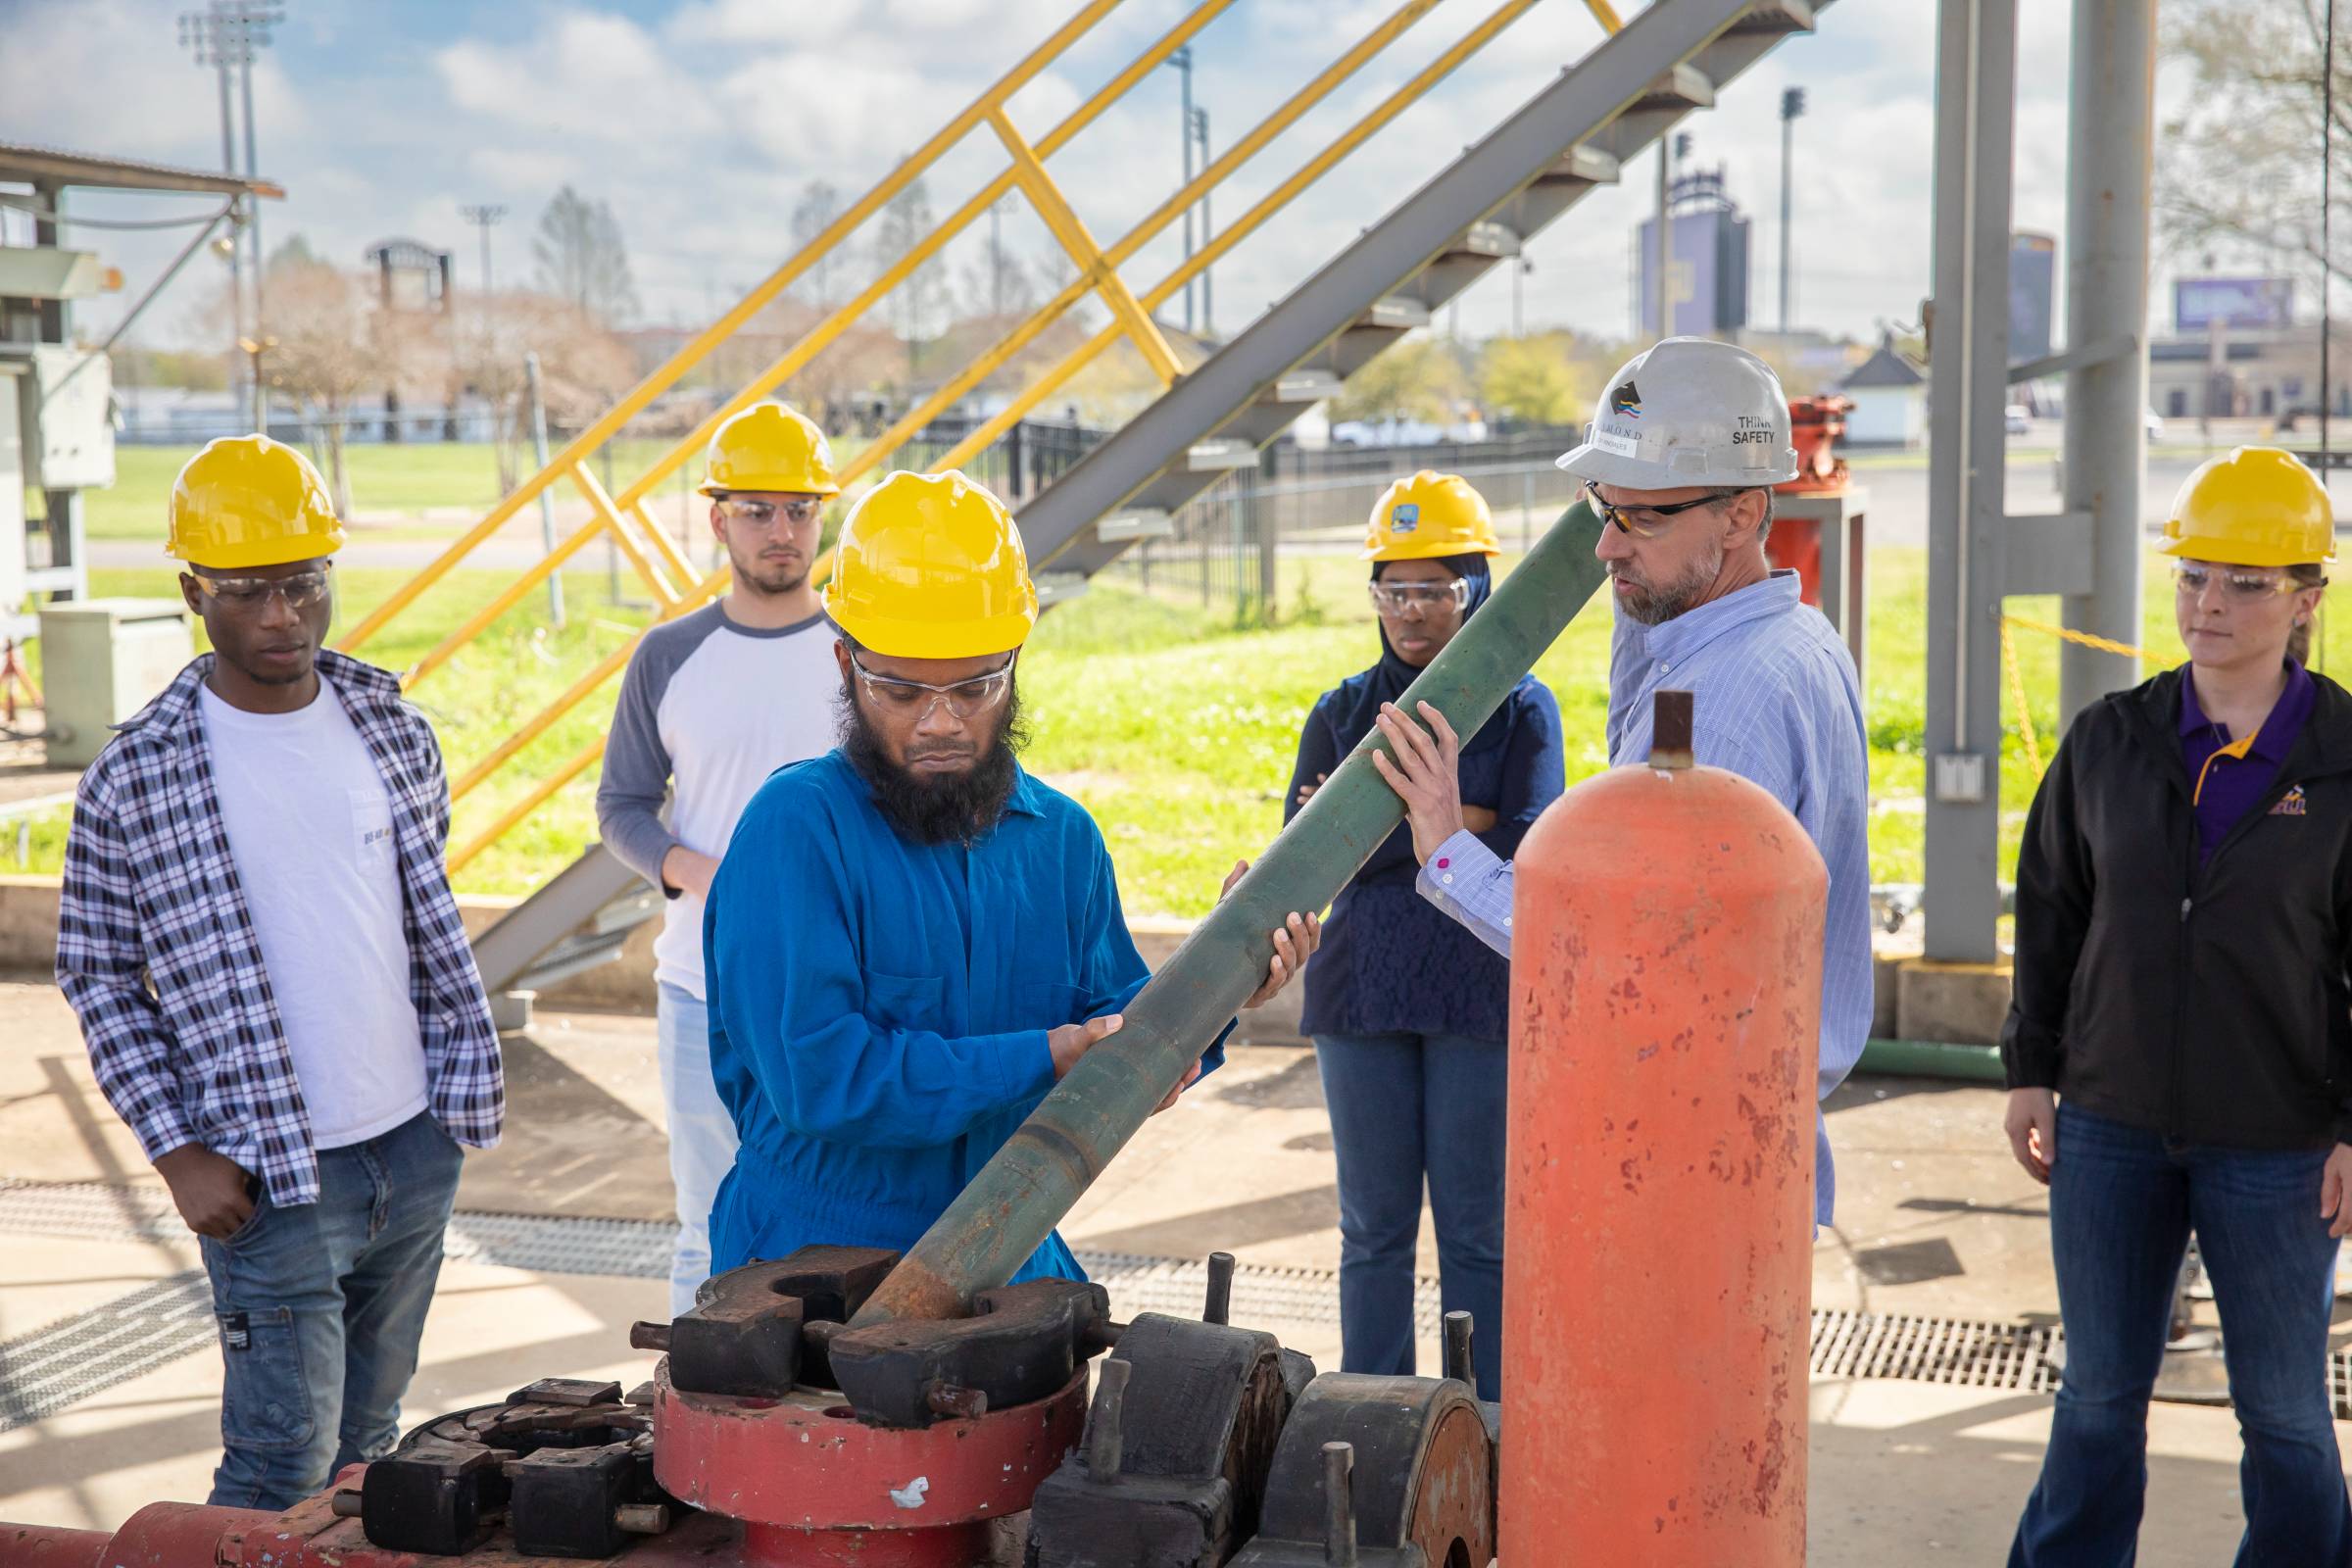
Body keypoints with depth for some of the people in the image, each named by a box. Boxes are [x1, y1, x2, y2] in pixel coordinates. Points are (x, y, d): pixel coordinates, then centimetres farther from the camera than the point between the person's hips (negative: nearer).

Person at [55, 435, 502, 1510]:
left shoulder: (391, 725, 3)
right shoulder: (135, 780, -9)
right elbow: (96, 977, -3)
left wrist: (467, 1076, 10)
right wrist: (178, 1150, -9)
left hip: (417, 1149, 4)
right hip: (272, 1174, -4)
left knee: (367, 1440, 16)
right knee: (283, 1463, 0)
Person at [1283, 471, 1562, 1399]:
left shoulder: (1521, 709, 1)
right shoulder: (1343, 711, 8)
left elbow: (1525, 852, -12)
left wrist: (1374, 826, -9)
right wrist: (1453, 822, -12)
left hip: (1481, 1000, -2)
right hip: (1362, 999, 3)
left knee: (1478, 1236, 5)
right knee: (1374, 1233, 9)